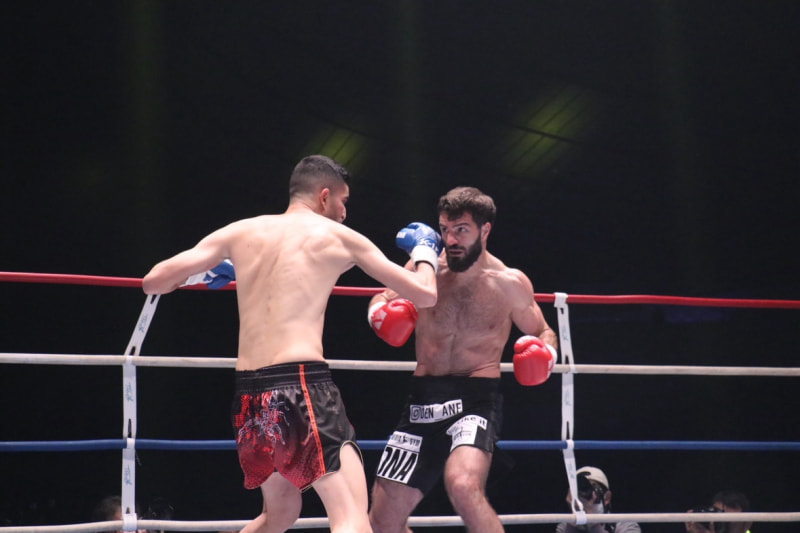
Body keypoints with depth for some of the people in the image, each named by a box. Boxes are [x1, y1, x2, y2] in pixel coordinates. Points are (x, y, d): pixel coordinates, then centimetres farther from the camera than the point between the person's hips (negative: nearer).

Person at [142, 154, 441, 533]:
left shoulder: (240, 232, 15)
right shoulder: (340, 238, 6)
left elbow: (154, 281, 13)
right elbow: (425, 295, 11)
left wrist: (198, 272, 34)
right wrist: (424, 251, 33)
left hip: (250, 394, 6)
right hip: (302, 385, -6)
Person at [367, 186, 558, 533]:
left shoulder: (509, 284, 0)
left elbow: (542, 332, 14)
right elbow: (380, 302, 19)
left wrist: (544, 353, -10)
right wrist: (381, 315, -6)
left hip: (475, 397, -4)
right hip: (423, 400, 4)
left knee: (463, 486, -34)